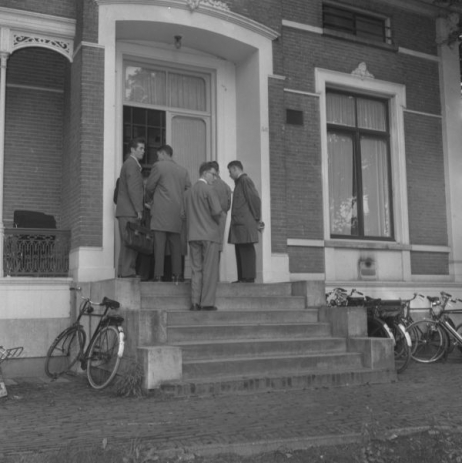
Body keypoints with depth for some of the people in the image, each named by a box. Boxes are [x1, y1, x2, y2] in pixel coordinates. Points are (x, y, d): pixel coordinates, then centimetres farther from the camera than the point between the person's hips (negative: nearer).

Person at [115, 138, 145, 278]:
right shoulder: (132, 164, -7)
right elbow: (133, 189, -16)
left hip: (126, 211, 10)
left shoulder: (129, 164, 25)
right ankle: (127, 272, -14)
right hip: (129, 211, -10)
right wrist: (139, 210, -17)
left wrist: (139, 208, 20)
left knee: (127, 244, 9)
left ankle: (123, 272, 10)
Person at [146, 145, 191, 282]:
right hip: (177, 213, 5)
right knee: (176, 244, 6)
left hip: (161, 211, -5)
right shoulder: (183, 170, 13)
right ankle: (177, 275, 4)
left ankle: (158, 275, -7)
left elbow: (149, 187, 2)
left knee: (159, 244, -4)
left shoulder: (158, 166, -1)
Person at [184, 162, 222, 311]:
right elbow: (217, 211, -15)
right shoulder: (209, 190, -8)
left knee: (196, 269, 7)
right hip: (209, 234, -6)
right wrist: (217, 222, 4)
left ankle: (195, 302, 3)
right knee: (210, 270, -3)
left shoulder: (189, 192, 13)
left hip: (193, 235, 6)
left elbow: (186, 213, 12)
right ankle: (207, 302, -4)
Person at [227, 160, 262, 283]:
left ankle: (249, 277, -9)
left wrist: (257, 220, -10)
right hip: (238, 222, 9)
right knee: (240, 250, 7)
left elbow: (255, 199, -12)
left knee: (247, 250, -10)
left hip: (245, 222, -9)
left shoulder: (245, 180, -6)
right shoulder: (239, 182, 24)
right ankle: (242, 277, 8)